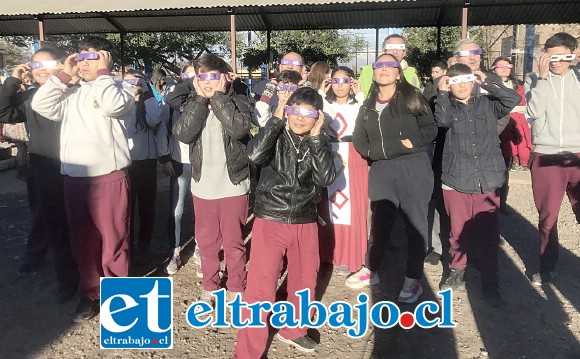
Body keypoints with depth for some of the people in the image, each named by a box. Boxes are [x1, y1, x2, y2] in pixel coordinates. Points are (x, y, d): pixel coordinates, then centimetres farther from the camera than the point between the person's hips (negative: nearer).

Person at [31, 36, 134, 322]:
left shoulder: (120, 90, 1)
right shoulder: (71, 94, 17)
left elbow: (112, 106, -21)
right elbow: (41, 105, 3)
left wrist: (103, 72, -8)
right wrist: (64, 75, 5)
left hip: (109, 177, -5)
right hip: (74, 179, 6)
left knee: (113, 239, 2)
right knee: (82, 240, 14)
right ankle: (90, 292, 28)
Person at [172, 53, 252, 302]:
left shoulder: (238, 101, -4)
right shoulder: (193, 102, 5)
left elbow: (239, 128, -25)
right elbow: (183, 134, -13)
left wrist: (218, 96, -16)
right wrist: (200, 99, -12)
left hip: (233, 184, -3)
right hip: (203, 184, 3)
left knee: (233, 241, 7)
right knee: (206, 241, 14)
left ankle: (236, 287, 25)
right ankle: (209, 286, 32)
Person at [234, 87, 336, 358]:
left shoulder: (319, 143, 4)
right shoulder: (276, 135, -4)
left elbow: (326, 177, -12)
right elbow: (255, 155, -25)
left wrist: (315, 136, -13)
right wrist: (276, 119, -18)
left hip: (305, 223, 4)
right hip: (270, 221, -4)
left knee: (304, 283, 17)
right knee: (260, 288, -6)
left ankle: (293, 330, 41)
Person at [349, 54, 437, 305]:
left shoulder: (412, 97, 2)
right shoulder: (368, 105, 13)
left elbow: (430, 129, -1)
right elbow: (359, 138, 10)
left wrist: (410, 142, -13)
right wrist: (374, 151, -3)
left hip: (413, 167, -3)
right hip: (381, 169, 4)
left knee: (415, 223, 2)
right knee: (380, 222, 13)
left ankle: (413, 280, 12)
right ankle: (370, 270, 28)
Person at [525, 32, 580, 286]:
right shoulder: (535, 80, 4)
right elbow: (534, 111, -11)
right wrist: (543, 77, -11)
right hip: (545, 158, -1)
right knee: (547, 217, 9)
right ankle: (547, 267, 23)